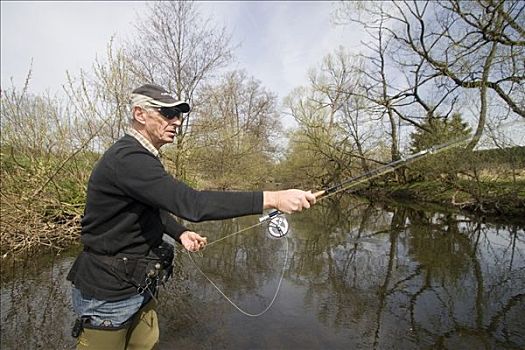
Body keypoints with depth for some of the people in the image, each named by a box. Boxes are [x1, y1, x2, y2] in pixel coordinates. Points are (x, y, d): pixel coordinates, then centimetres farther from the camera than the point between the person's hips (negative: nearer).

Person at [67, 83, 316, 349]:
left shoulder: (143, 157, 6)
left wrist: (180, 233, 0)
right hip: (108, 293, -8)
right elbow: (191, 203, -37)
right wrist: (273, 198, -38)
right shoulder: (127, 158, -26)